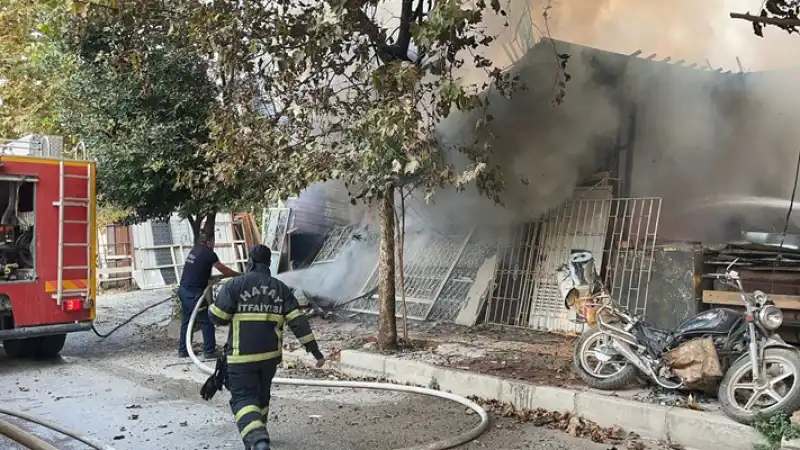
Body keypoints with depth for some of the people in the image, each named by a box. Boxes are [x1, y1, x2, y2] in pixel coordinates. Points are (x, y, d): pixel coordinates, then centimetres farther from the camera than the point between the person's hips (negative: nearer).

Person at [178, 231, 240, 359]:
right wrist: (239, 275, 4)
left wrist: (211, 277, 21)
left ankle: (183, 350, 21)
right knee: (206, 321, 0)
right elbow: (224, 270, -6)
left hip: (184, 290, 9)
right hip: (194, 293, -9)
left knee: (187, 320, 16)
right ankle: (210, 351, 4)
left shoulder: (194, 250, 14)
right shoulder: (207, 252, -10)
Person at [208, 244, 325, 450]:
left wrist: (212, 307, 18)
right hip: (271, 354, 4)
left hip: (242, 356, -4)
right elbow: (298, 322, -1)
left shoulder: (235, 285, -6)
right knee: (262, 395, 24)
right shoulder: (281, 288, 4)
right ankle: (258, 433, 42)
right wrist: (315, 350, 2)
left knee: (244, 399, -3)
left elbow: (218, 317, -6)